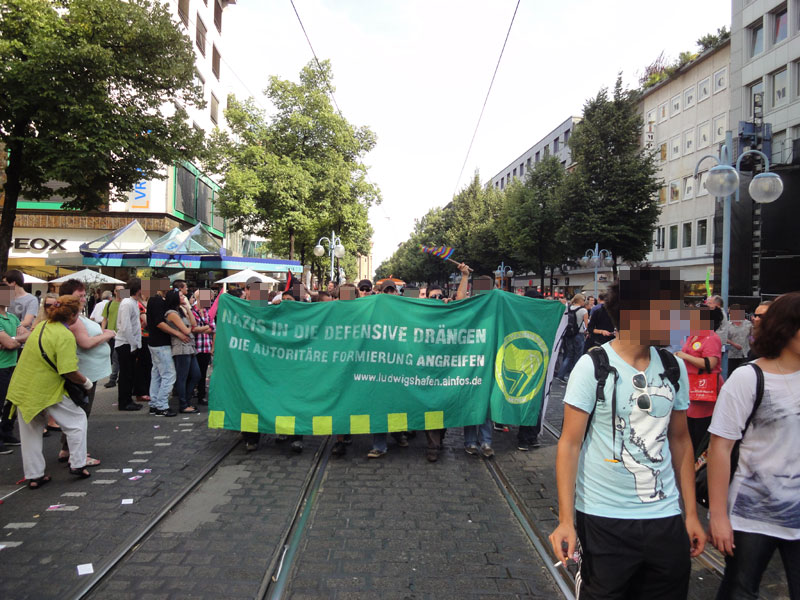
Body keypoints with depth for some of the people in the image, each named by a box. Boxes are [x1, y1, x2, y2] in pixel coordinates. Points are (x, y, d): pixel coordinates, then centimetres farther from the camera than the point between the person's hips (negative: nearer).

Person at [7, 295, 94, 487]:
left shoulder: (42, 325, 6)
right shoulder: (65, 336, -19)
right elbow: (69, 372, -23)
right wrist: (86, 382, -6)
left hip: (21, 388, 8)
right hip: (46, 391, -8)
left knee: (31, 431, 17)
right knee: (77, 420, 11)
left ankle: (34, 476, 25)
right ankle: (77, 464, 13)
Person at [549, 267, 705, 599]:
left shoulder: (675, 368, 3)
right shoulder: (593, 366, -12)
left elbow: (680, 440, 11)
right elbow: (569, 443, -12)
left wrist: (691, 512, 10)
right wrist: (566, 520, -16)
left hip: (665, 517, 5)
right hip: (604, 520, -4)